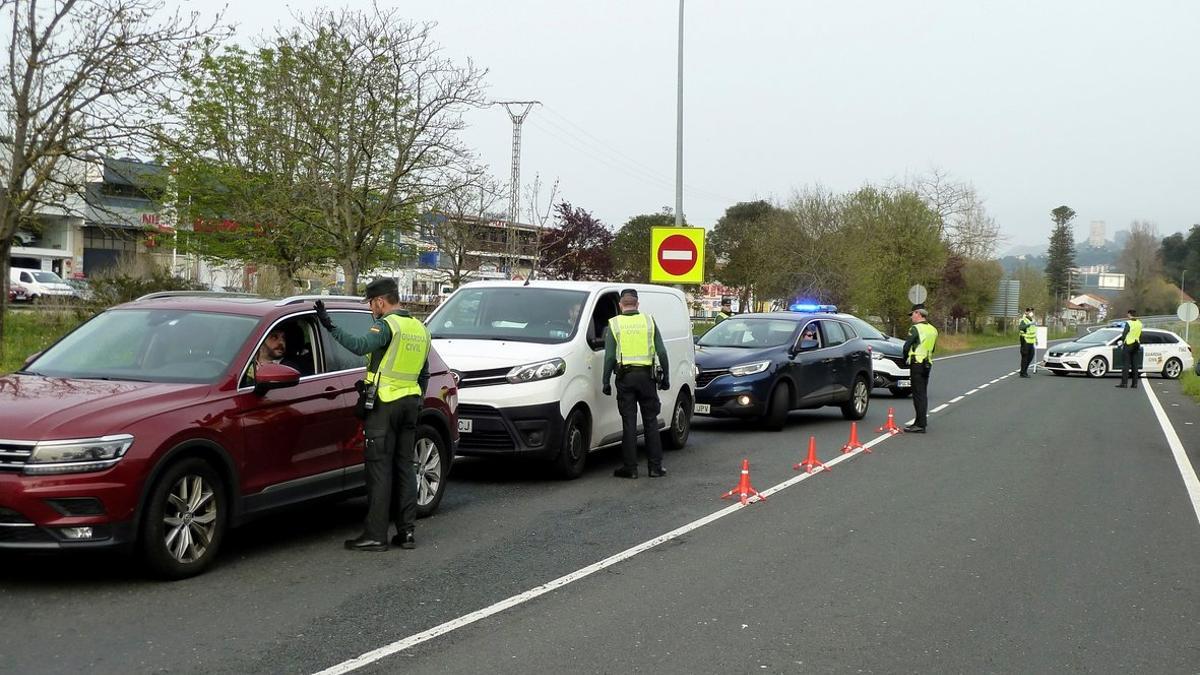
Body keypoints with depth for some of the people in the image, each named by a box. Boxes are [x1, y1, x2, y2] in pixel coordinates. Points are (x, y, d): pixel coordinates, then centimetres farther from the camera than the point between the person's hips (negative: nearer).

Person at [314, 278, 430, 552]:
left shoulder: (387, 325, -10)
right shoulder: (420, 329, 17)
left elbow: (361, 346, -28)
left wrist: (330, 327, -26)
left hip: (384, 405, -8)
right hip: (410, 402, 8)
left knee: (380, 467, -6)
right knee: (405, 466, 11)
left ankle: (375, 535, -6)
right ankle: (406, 531, 11)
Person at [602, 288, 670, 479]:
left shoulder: (614, 324, 0)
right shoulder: (649, 321, 4)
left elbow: (610, 356, -3)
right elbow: (661, 352, 3)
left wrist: (606, 381, 3)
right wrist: (666, 377, 11)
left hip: (625, 377, -1)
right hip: (646, 376, 1)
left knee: (629, 422, 2)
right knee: (651, 421, 8)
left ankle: (630, 467, 2)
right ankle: (655, 466, 8)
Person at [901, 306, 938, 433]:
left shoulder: (916, 329, -13)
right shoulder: (933, 330, 14)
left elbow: (906, 346, -15)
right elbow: (932, 348, 17)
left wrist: (906, 358, 2)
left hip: (917, 364, -8)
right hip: (928, 364, 8)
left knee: (918, 395, -8)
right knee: (923, 394, 15)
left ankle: (920, 424, -10)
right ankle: (921, 421, 21)